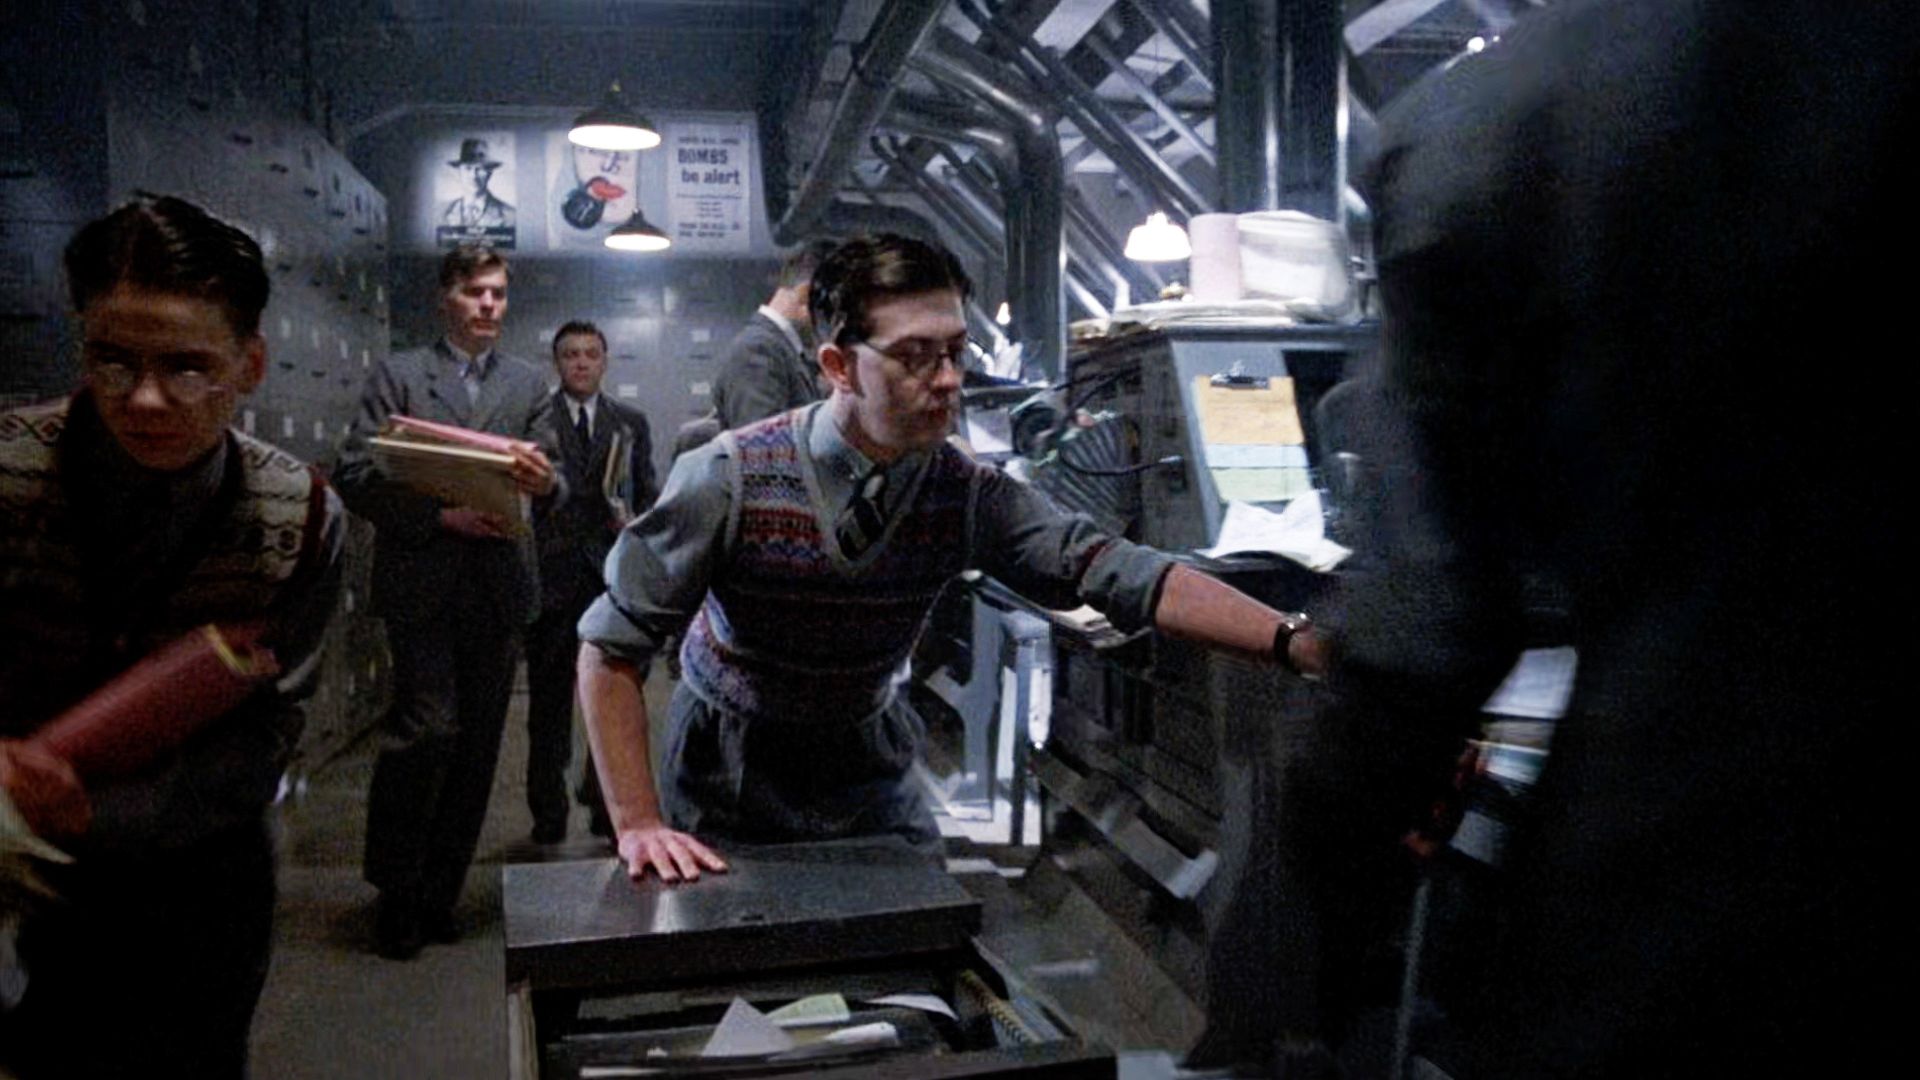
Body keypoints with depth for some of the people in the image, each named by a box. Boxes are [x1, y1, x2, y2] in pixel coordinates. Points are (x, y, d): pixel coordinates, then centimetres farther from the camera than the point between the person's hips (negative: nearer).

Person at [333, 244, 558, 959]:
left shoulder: (528, 385, 15)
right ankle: (396, 890, 3)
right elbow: (355, 478, -3)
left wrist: (544, 481, -18)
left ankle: (438, 893, 18)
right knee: (428, 726, -15)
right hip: (422, 584, -3)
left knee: (476, 746, 6)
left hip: (499, 590, 4)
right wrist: (443, 514, -15)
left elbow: (548, 483, 6)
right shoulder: (398, 376, 5)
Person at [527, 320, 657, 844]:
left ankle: (608, 802, 15)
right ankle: (548, 814, 15)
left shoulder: (630, 423, 13)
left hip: (612, 571, 2)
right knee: (549, 698, 5)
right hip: (551, 574, -1)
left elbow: (648, 492, 14)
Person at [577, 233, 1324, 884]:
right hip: (730, 781, -3)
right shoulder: (730, 479, -24)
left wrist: (1291, 639, -34)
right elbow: (611, 648, -18)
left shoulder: (966, 495, -14)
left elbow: (1110, 569, -23)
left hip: (870, 769, 3)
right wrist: (638, 824, -23)